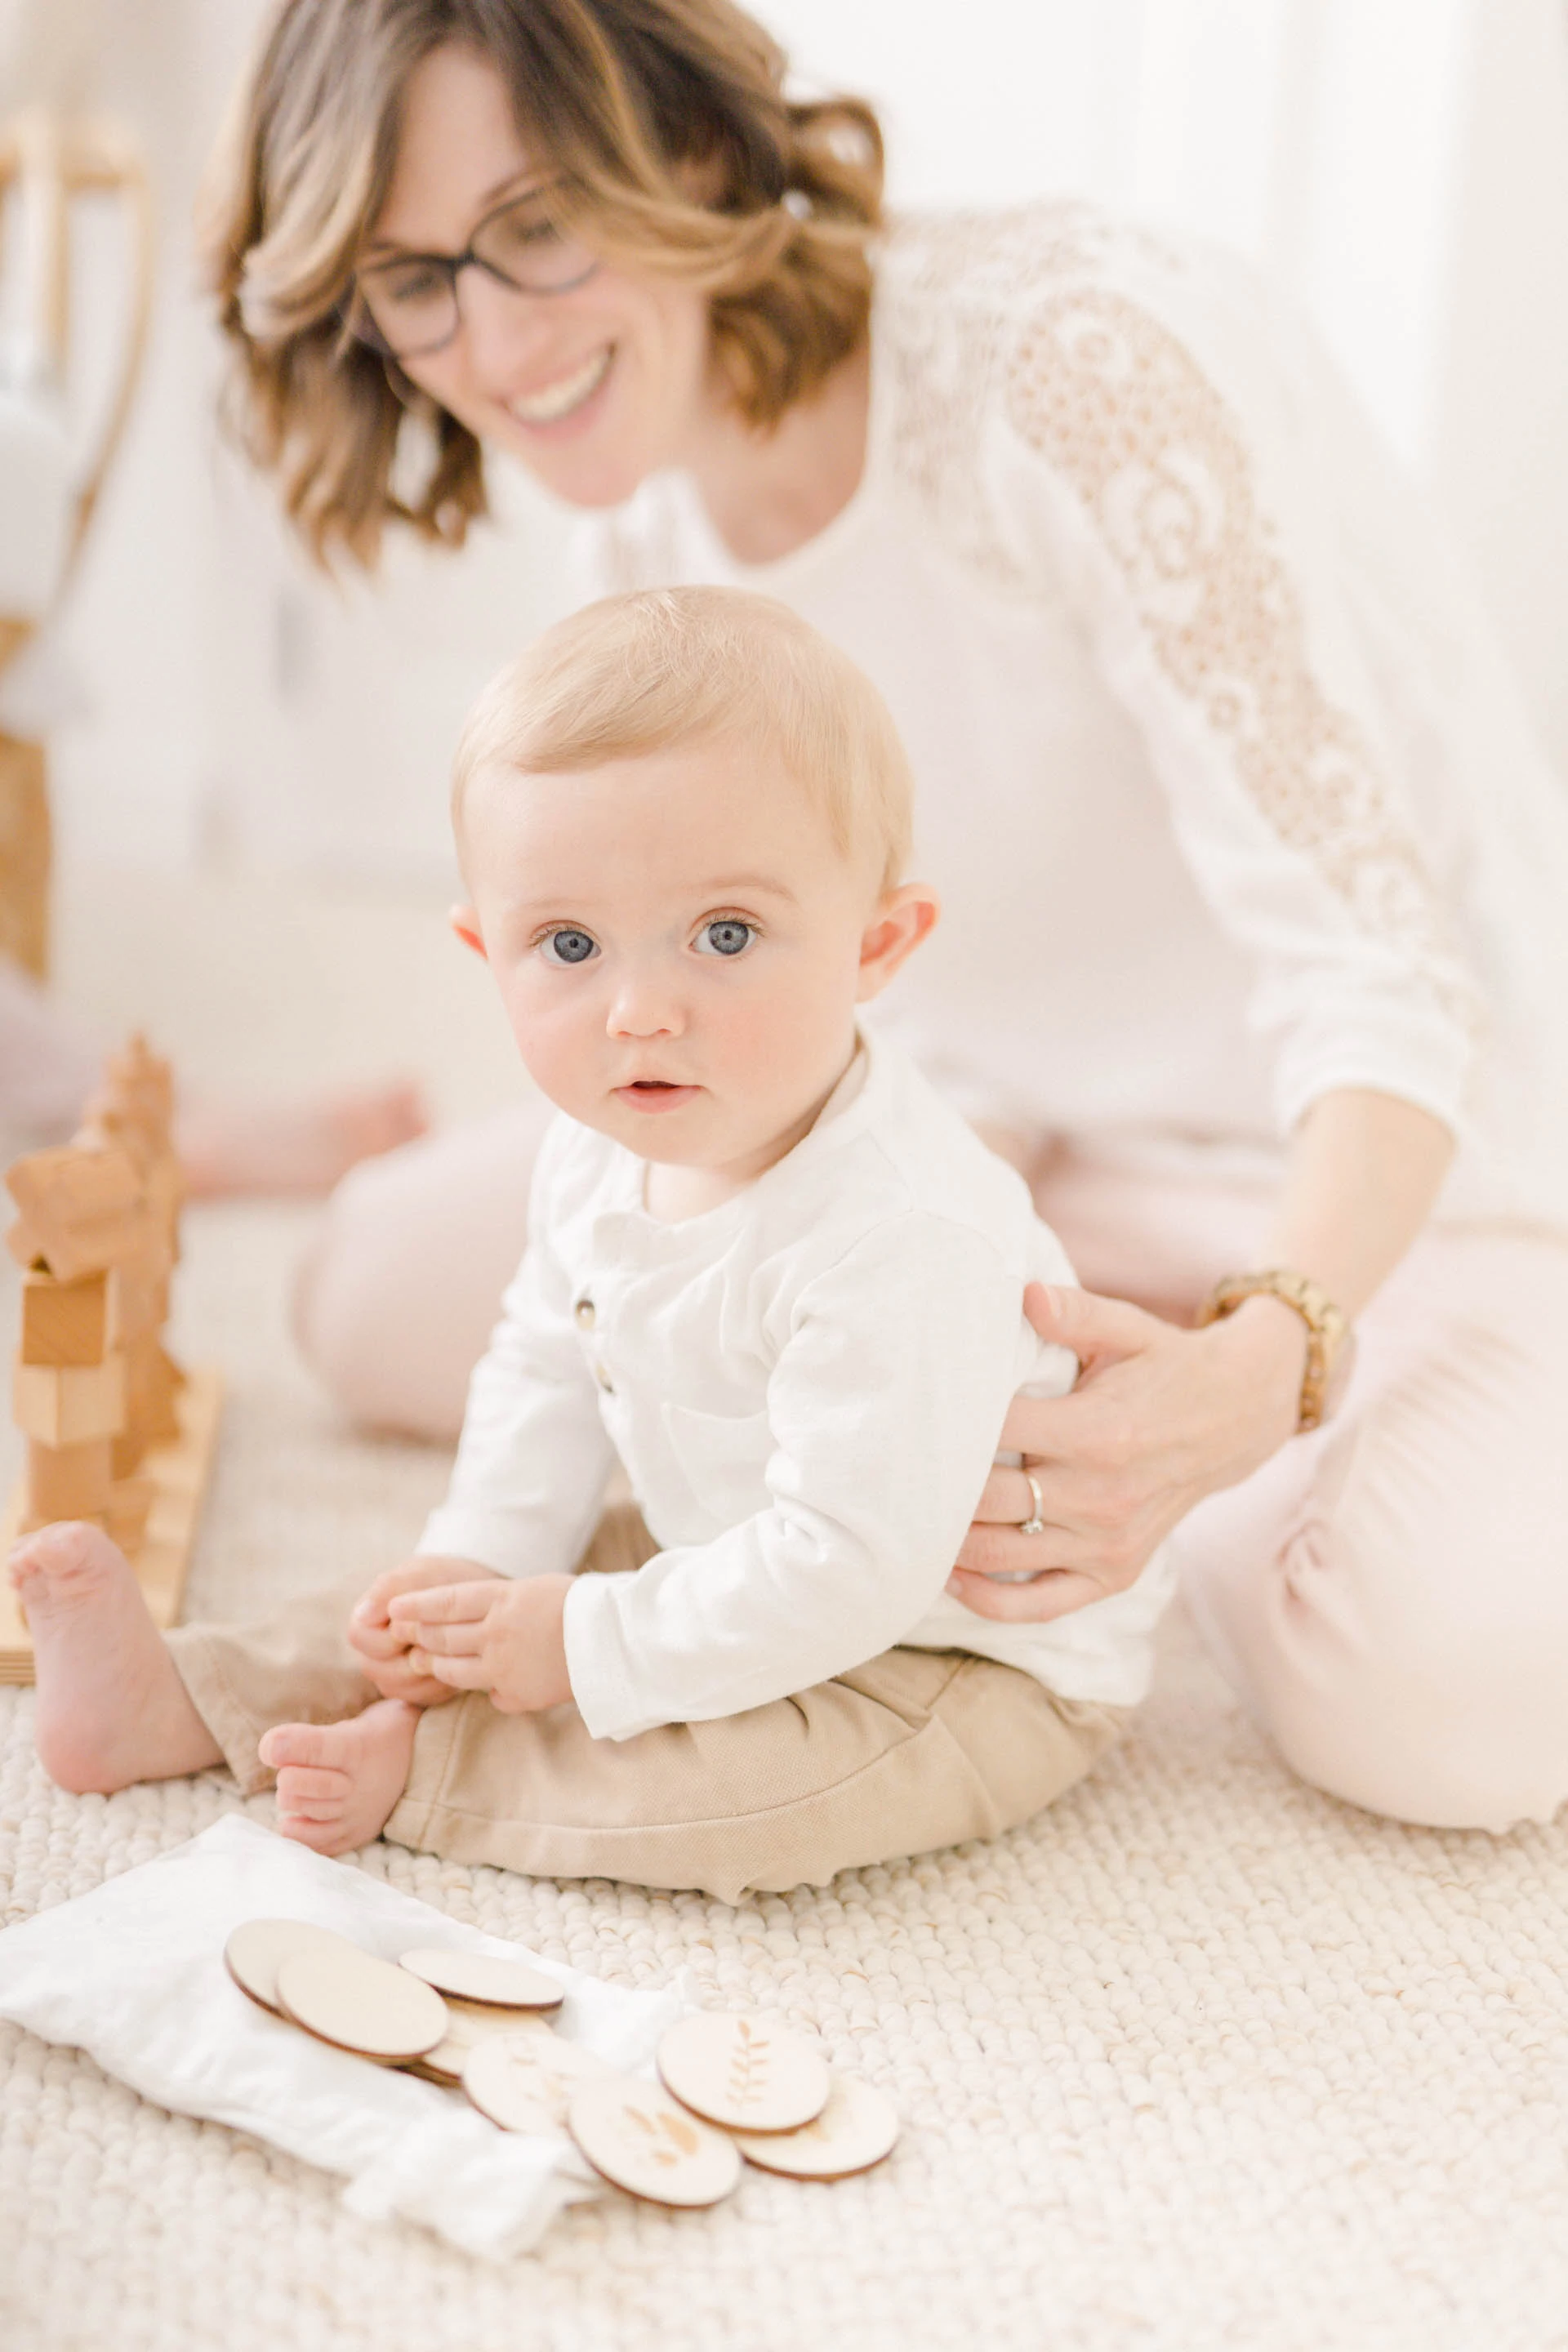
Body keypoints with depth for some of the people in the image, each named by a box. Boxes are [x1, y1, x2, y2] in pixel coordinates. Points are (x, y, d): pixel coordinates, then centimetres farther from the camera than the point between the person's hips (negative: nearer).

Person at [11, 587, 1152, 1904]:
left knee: (740, 1796, -30)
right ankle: (185, 1699, 20)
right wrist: (479, 1567, -4)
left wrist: (597, 1648, -27)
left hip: (973, 1657, -8)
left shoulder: (903, 1241, -38)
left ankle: (413, 1771, -11)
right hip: (734, 1575, 8)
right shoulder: (602, 1156, -9)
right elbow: (548, 1367, 8)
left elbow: (853, 1562, -36)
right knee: (436, 1610, 9)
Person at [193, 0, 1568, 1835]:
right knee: (388, 1285, -2)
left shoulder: (1071, 358, -25)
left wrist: (1259, 1365, -44)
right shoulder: (646, 528, -1)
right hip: (1011, 1152, 6)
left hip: (1396, 1164, -6)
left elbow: (1374, 970, -28)